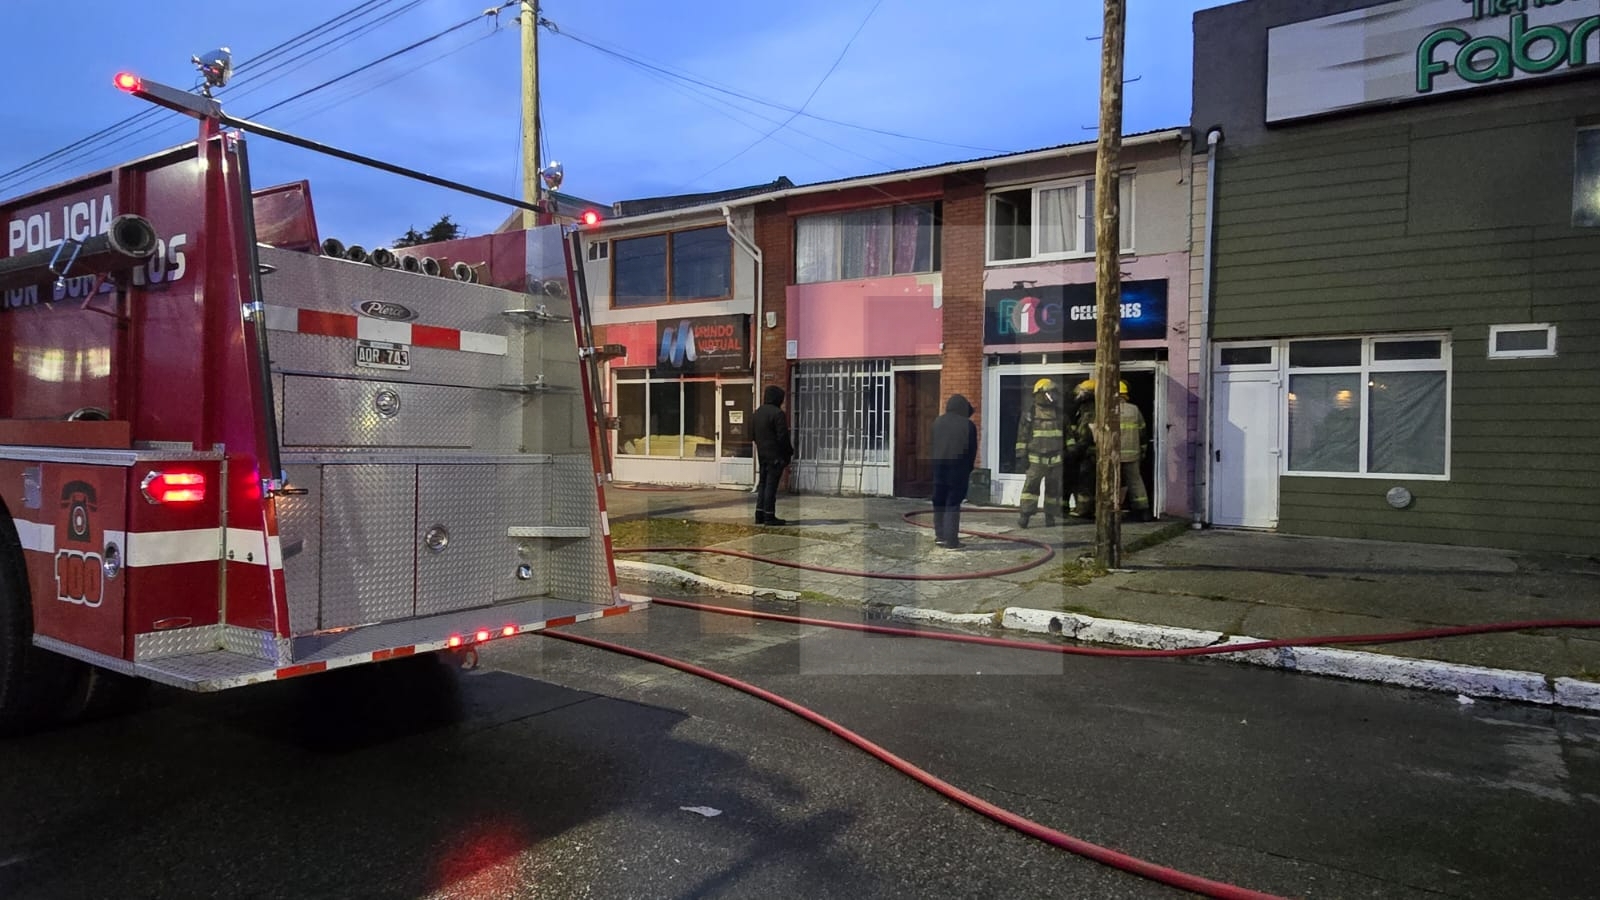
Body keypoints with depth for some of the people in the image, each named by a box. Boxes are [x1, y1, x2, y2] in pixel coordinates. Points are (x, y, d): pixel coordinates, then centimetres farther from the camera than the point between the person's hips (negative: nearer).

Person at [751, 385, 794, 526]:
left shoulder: (756, 413, 13)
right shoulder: (778, 413, -14)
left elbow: (753, 435, 16)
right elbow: (783, 437, -17)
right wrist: (790, 452, -6)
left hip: (762, 455, 8)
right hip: (775, 456, -8)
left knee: (763, 483, 14)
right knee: (771, 484, -5)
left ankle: (760, 514, 15)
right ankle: (769, 516, -3)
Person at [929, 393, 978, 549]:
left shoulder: (937, 422, 5)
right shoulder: (968, 425, -3)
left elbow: (930, 446, 7)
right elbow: (972, 451, 2)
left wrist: (935, 463, 13)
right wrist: (968, 470, 14)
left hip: (938, 467, 2)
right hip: (958, 468, -2)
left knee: (939, 502, 13)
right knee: (953, 504, 0)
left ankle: (940, 535, 13)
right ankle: (951, 540, -1)